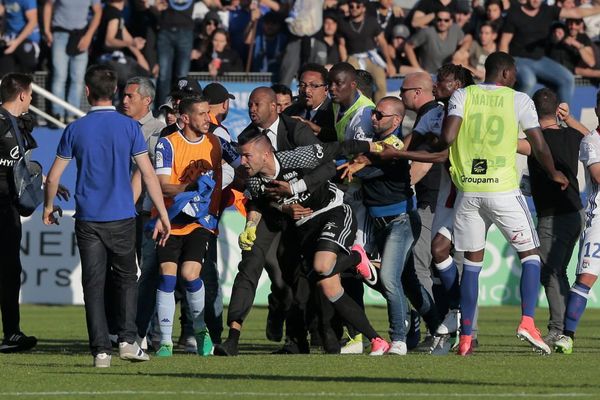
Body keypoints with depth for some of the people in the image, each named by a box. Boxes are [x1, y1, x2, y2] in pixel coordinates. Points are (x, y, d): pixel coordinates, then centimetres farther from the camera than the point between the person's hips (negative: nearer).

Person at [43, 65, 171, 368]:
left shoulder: (75, 130, 0)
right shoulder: (129, 127, -2)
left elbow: (53, 177, 4)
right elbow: (148, 175, -4)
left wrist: (48, 207, 23)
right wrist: (164, 216, 2)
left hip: (88, 219, 0)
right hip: (122, 217, 0)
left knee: (94, 284, 3)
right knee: (126, 279, 15)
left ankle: (101, 350, -2)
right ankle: (127, 341, 3)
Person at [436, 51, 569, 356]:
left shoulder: (462, 96, 4)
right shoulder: (518, 100, 0)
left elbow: (446, 138, -9)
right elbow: (539, 147, 0)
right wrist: (555, 175, 17)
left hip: (468, 190, 3)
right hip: (503, 190, -3)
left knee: (472, 262, 11)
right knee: (530, 255, 9)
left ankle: (465, 337, 7)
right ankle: (527, 321, -9)